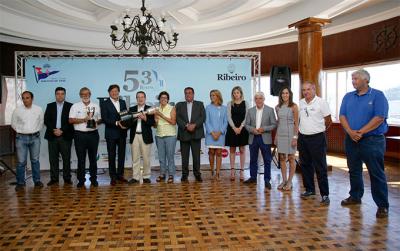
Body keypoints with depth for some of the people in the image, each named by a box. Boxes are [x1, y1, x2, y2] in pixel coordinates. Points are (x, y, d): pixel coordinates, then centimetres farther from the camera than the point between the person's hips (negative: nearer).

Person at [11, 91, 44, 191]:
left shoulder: (38, 109, 0)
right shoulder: (17, 110, -3)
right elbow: (13, 124, 8)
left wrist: (35, 131, 9)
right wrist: (21, 131, 8)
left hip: (35, 137, 1)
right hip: (21, 138, -1)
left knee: (35, 160, 10)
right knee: (21, 162, 0)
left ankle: (37, 181, 20)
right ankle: (20, 183, 10)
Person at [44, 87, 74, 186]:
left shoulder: (70, 106, 3)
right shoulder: (50, 106, 11)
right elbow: (46, 120, 5)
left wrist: (62, 130, -12)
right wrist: (54, 130, -9)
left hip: (65, 136, -2)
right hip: (52, 136, 2)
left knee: (66, 158, 1)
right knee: (53, 158, 4)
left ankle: (67, 178, 9)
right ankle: (54, 178, 11)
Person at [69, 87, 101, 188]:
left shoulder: (96, 106, 11)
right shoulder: (75, 106, 4)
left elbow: (100, 119, 12)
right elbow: (71, 120, -4)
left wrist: (96, 122, -9)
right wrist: (84, 120, -13)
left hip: (93, 134, 2)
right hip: (80, 135, -1)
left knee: (93, 158, 7)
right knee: (81, 158, 4)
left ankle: (93, 179, 17)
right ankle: (81, 180, 13)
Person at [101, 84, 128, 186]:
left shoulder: (123, 102, 11)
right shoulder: (105, 104, -4)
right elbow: (104, 119, -12)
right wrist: (117, 123, -21)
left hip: (122, 133, 4)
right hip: (111, 134, -4)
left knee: (122, 155, 9)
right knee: (112, 156, 4)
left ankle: (120, 175, 21)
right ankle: (113, 177, 12)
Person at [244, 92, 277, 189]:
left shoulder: (270, 110, -1)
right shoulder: (250, 110, 7)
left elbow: (274, 125, -3)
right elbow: (246, 124, 7)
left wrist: (264, 129, -17)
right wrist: (252, 129, -12)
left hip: (265, 138, -3)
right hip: (253, 138, 3)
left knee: (267, 160, 1)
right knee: (253, 159, 12)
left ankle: (267, 180, 9)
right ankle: (253, 177, 24)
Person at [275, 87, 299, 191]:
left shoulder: (294, 106, -6)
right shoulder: (278, 107, 8)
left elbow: (296, 123, -7)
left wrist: (295, 137, -13)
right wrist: (276, 136, 9)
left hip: (290, 134, -5)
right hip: (280, 134, 5)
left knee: (291, 158, 2)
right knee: (282, 158, 7)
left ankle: (289, 182, 10)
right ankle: (284, 180, 15)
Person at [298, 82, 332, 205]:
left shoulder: (321, 102, -9)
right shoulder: (301, 103, 8)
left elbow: (328, 120, -5)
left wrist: (319, 130, 6)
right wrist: (302, 130, 13)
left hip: (317, 138, -6)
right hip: (303, 138, 6)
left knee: (320, 167, -4)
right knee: (305, 165, 14)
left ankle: (325, 195, 2)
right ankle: (309, 189, 28)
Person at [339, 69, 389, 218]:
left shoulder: (377, 95, -4)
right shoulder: (348, 97, 11)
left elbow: (379, 118, -14)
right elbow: (342, 116, 3)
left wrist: (361, 132, -18)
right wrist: (351, 132, -13)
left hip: (372, 140, -5)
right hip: (351, 140, 5)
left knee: (376, 174, -2)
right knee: (354, 171, 15)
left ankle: (382, 205, 6)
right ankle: (355, 197, 30)